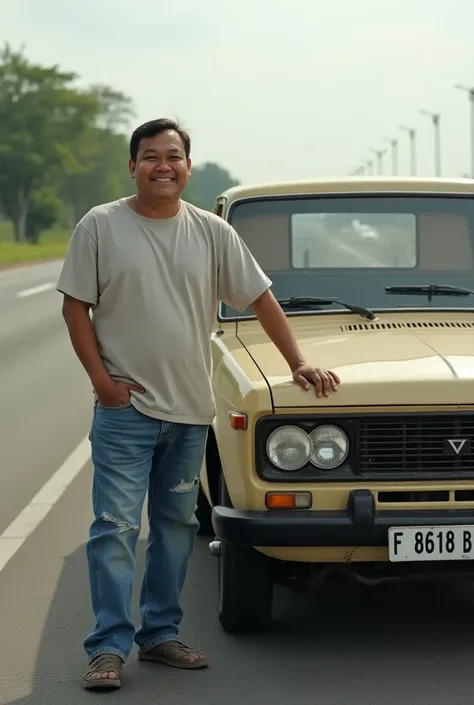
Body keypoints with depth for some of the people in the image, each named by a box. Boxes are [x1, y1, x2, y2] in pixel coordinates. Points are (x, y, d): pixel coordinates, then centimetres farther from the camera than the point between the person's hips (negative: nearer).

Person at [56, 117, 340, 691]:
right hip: (125, 407, -4)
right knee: (116, 526, -6)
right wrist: (103, 380, -9)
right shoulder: (100, 227, -2)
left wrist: (298, 364, 1)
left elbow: (260, 299, 8)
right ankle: (108, 648, -2)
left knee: (176, 526, 11)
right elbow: (75, 307, -1)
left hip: (190, 408, 4)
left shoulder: (212, 232, 5)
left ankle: (159, 634, 22)